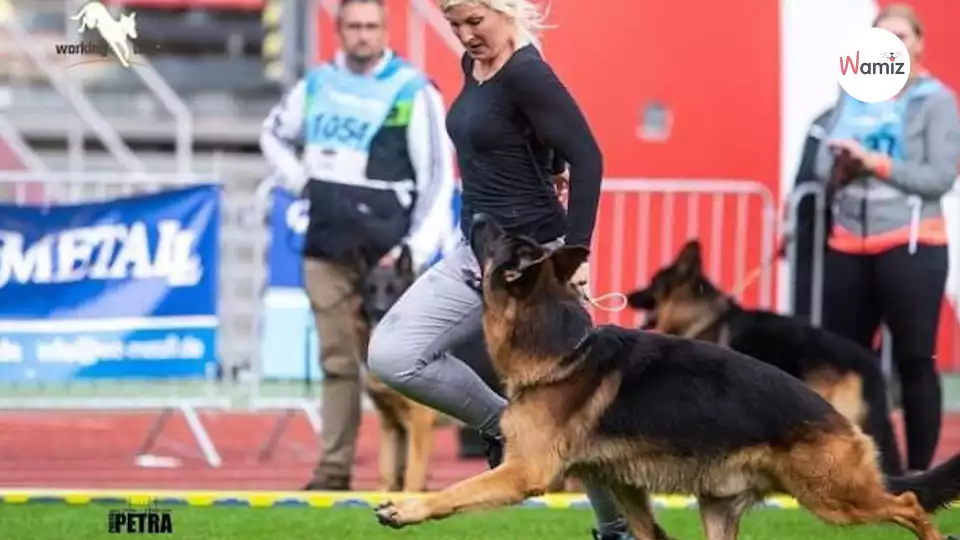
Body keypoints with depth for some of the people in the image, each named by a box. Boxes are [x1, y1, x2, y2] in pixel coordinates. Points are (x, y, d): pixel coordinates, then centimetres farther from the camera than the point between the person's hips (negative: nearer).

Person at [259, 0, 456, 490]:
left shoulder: (413, 92, -4)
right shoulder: (315, 86, 10)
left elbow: (438, 175, -5)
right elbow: (274, 134, 28)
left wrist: (416, 249, -12)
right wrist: (300, 182, 11)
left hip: (384, 253, -4)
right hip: (326, 249, 4)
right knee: (337, 360, 4)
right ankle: (334, 466, 6)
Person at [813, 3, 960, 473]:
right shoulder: (853, 96, 11)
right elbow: (824, 164, 8)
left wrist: (875, 162, -17)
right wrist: (844, 167, -15)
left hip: (910, 246, -5)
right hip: (849, 245, 5)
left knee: (914, 361, 0)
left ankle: (918, 474, 5)